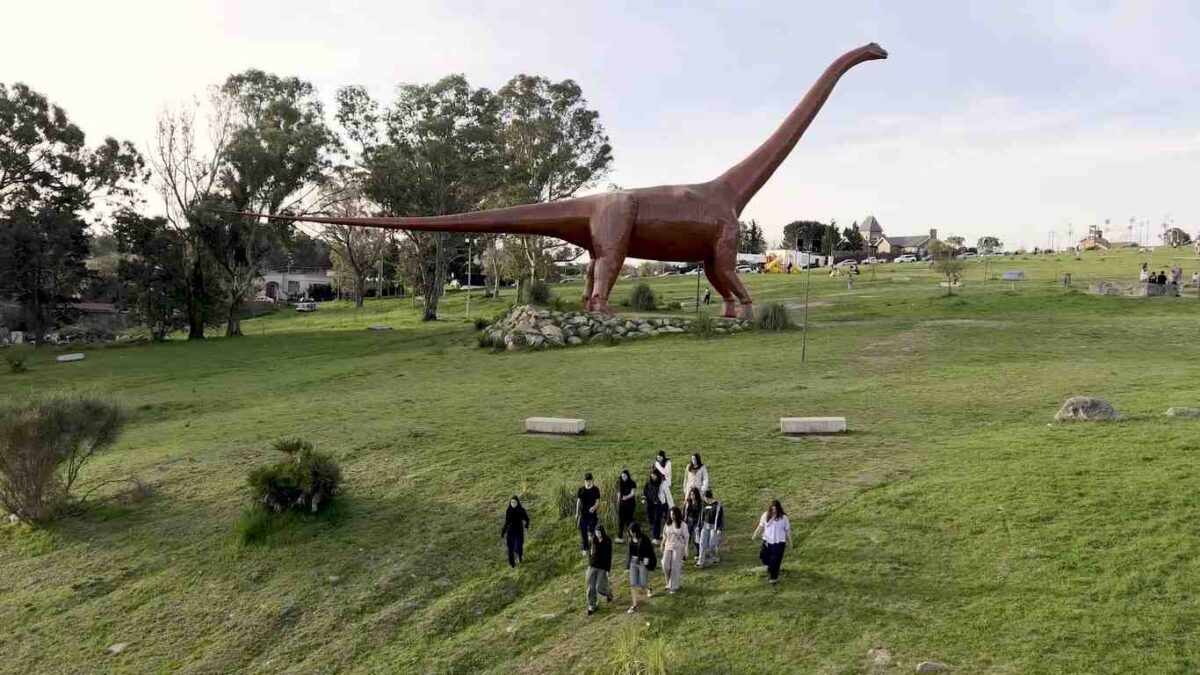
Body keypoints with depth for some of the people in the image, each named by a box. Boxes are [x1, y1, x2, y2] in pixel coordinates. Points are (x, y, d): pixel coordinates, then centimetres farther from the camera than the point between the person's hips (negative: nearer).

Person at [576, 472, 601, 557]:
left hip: (592, 513, -1)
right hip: (583, 514, 1)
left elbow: (597, 501, -3)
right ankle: (584, 549, 19)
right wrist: (577, 513, 5)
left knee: (592, 531, 2)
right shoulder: (581, 490, -2)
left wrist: (594, 507, -24)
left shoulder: (596, 490, -5)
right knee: (583, 531, 6)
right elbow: (578, 501, 5)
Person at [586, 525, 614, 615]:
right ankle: (591, 606, 19)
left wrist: (607, 569, -13)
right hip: (592, 566, 4)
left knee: (599, 588, -1)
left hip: (602, 567, -4)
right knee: (591, 587, 5)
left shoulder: (607, 541, -12)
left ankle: (609, 591, 32)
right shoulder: (593, 540, -1)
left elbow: (609, 556, -11)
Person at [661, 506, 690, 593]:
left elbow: (686, 539, -6)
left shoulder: (683, 525, -9)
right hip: (668, 547, 4)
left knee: (675, 568, 0)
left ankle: (673, 587, 14)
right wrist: (662, 546, 14)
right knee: (666, 566, -2)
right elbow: (664, 537, 12)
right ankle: (669, 583, 22)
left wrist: (685, 551, -8)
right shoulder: (668, 524, 3)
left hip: (678, 548, -4)